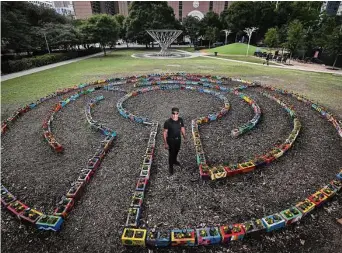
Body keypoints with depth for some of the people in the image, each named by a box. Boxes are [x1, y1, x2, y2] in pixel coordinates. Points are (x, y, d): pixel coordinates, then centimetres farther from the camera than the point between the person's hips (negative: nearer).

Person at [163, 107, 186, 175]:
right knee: (171, 153, 8)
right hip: (171, 140, -5)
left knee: (176, 151, 26)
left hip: (178, 139, 5)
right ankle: (171, 166, 31)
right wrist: (165, 143, -19)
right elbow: (165, 133, -20)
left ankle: (174, 161, 54)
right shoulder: (167, 122, -26)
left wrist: (184, 137, 11)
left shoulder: (180, 120, -12)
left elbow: (182, 128, 4)